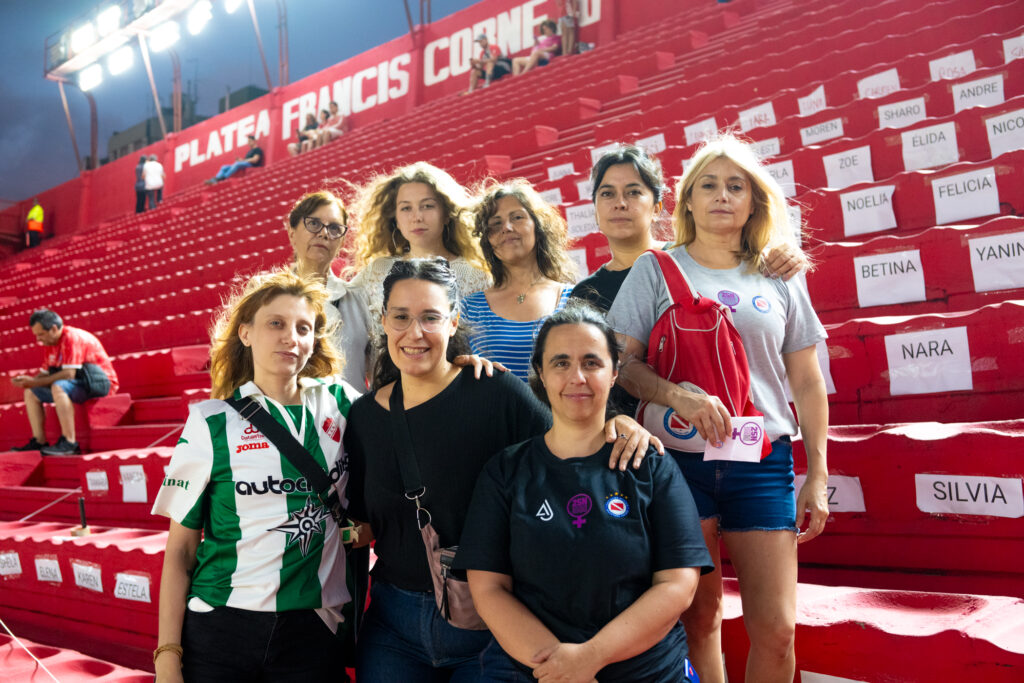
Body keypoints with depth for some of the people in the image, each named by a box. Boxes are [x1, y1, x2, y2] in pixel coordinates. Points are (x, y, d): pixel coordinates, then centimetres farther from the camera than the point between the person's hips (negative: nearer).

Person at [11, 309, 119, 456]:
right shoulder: (49, 343, 9)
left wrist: (35, 382, -24)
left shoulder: (72, 338, -20)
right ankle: (39, 443, 2)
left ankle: (70, 443, -34)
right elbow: (46, 373, 11)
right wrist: (28, 380, -9)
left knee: (58, 387, -36)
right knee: (30, 393, 9)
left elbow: (69, 374, -27)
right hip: (81, 383, 10)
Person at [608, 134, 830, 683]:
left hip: (763, 462, 2)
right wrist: (676, 395, -20)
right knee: (698, 617, 6)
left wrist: (818, 475, 7)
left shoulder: (779, 279, 10)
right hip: (680, 458, -1)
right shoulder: (656, 269, 4)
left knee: (776, 627, 1)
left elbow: (807, 384, 12)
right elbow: (620, 362, -3)